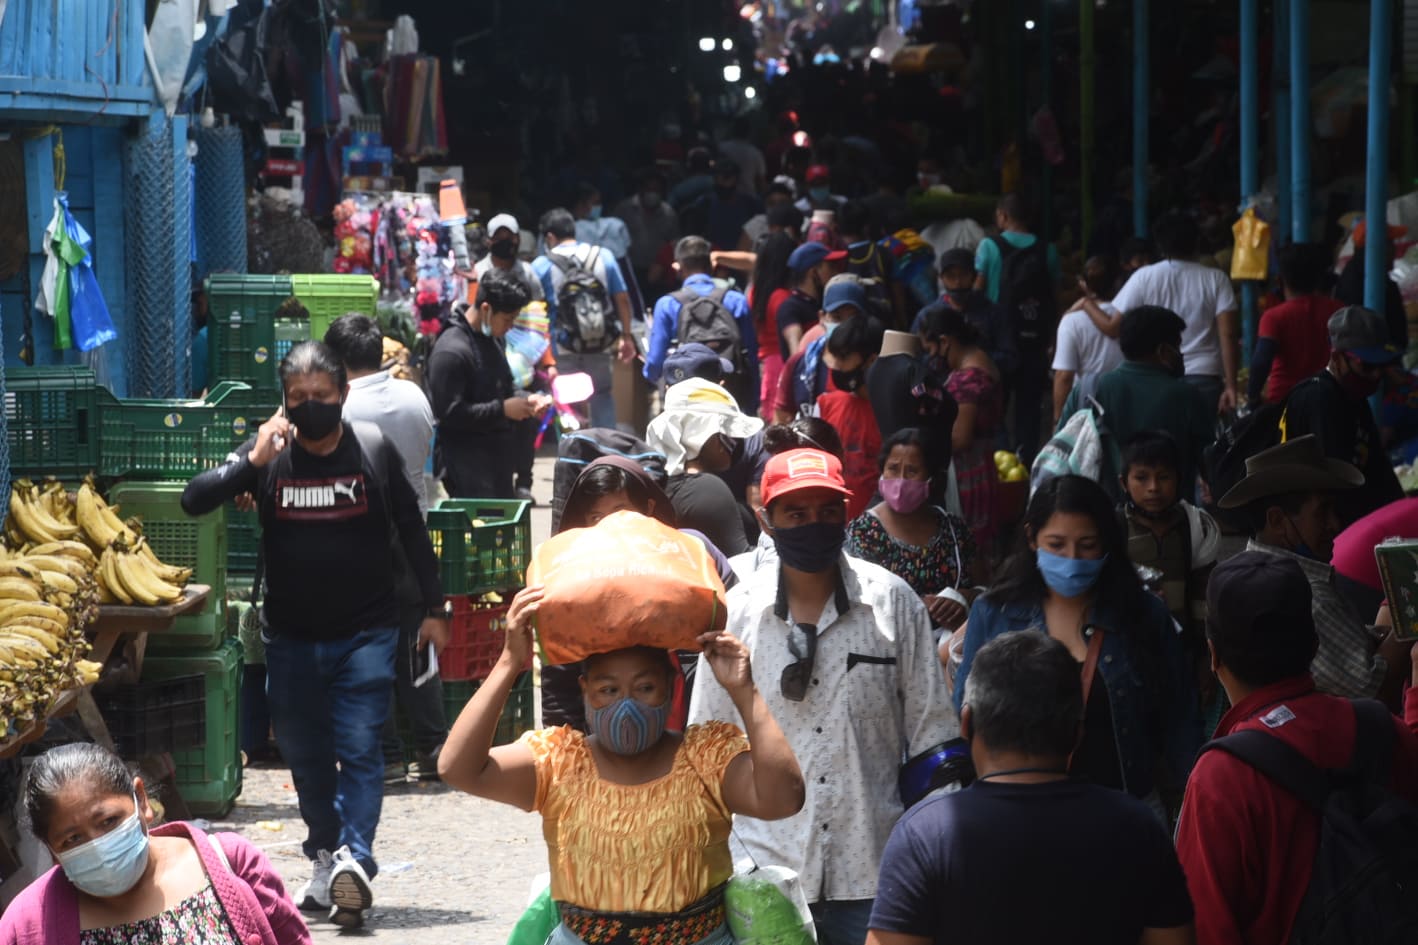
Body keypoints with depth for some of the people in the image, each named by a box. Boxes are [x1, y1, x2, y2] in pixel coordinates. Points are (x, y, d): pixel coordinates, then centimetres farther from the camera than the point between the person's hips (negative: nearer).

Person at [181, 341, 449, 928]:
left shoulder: (374, 450, -3)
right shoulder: (268, 455, -3)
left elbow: (412, 531, 6)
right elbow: (194, 501, -10)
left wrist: (433, 609, 6)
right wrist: (252, 461, -23)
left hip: (366, 633, -2)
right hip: (291, 637, 2)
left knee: (359, 747, -12)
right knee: (304, 754, 10)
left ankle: (354, 858, -20)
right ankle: (325, 857, 25)